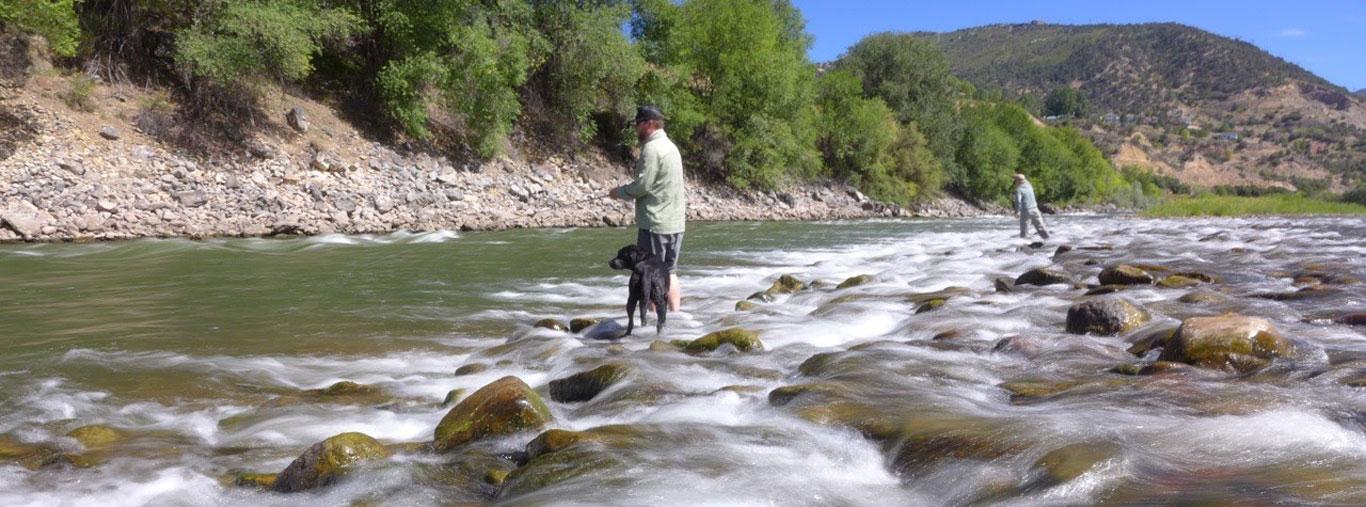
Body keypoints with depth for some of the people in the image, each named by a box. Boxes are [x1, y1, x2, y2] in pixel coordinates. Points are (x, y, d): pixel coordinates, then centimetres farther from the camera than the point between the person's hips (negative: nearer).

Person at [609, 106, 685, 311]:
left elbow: (643, 185, -17)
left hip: (655, 223, -9)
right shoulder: (671, 146, 18)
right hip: (675, 222, 9)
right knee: (670, 272, 13)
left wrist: (619, 192, -2)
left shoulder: (652, 149, -13)